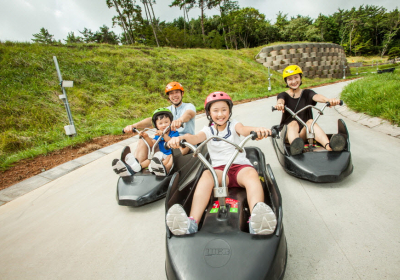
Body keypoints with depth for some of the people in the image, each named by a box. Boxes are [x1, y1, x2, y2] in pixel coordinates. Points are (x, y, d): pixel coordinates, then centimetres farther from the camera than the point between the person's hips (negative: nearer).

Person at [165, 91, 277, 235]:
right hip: (218, 168, 0)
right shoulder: (208, 130, 14)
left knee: (252, 174, -34)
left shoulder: (233, 125, 13)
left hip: (240, 165, 1)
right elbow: (195, 138, -8)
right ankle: (191, 223, -50)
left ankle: (257, 223, -56)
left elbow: (243, 129, -11)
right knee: (207, 175, -33)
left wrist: (257, 130, -37)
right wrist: (180, 138, -32)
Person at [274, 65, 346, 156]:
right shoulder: (284, 95, 9)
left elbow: (317, 96, -12)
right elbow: (281, 100, -18)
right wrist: (279, 104, -44)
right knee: (294, 123, -32)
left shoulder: (307, 93, 13)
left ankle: (329, 146, -57)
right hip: (288, 131, -1)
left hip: (304, 132, 2)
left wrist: (328, 100, -36)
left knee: (310, 122, -29)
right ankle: (294, 145, -66)